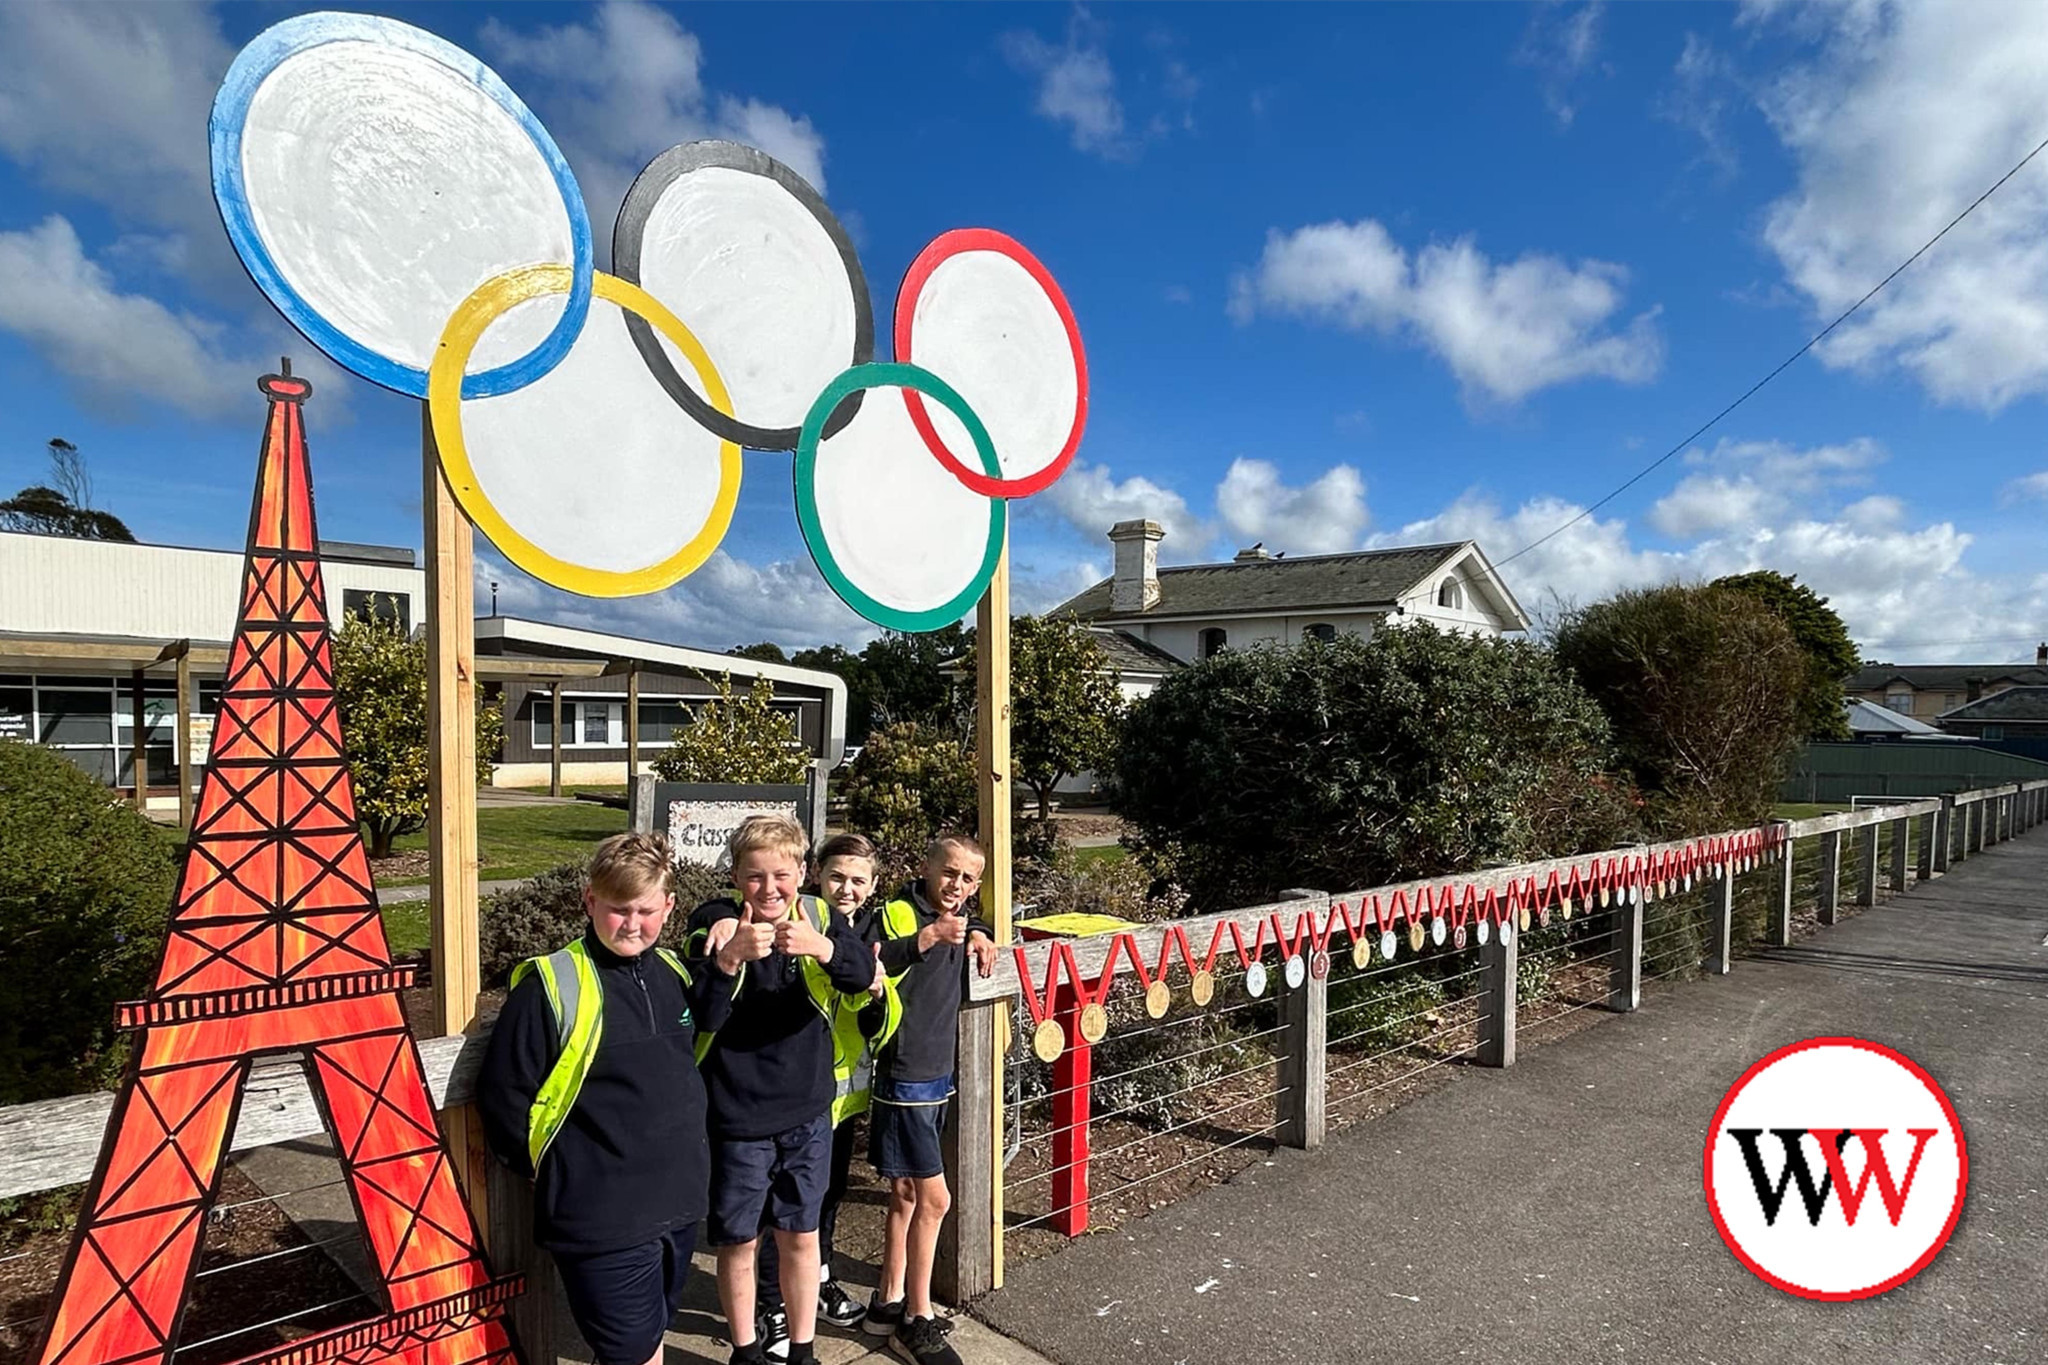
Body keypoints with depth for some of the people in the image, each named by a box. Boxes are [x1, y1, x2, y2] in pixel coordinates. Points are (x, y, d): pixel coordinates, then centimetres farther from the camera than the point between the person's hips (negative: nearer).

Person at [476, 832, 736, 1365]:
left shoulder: (674, 971, 3)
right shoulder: (551, 985, -15)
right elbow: (504, 1097, -11)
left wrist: (726, 968, 2)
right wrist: (555, 1172, -2)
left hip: (679, 1205, 6)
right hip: (603, 1221, -6)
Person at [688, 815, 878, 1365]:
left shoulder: (820, 917, -6)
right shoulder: (717, 921, -12)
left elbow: (863, 972, -23)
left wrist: (821, 946, -44)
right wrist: (730, 955, -46)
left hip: (808, 1112, 2)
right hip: (737, 1117, -2)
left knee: (801, 1236, 17)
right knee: (739, 1241, 14)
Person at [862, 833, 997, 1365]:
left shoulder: (955, 919, 7)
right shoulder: (900, 911, -16)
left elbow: (975, 926, 30)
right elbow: (872, 964, -32)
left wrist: (978, 935, 7)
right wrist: (928, 937, -44)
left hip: (937, 1076, 8)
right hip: (904, 1077, -8)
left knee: (907, 1194, 18)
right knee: (934, 1197, -4)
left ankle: (889, 1302, 31)